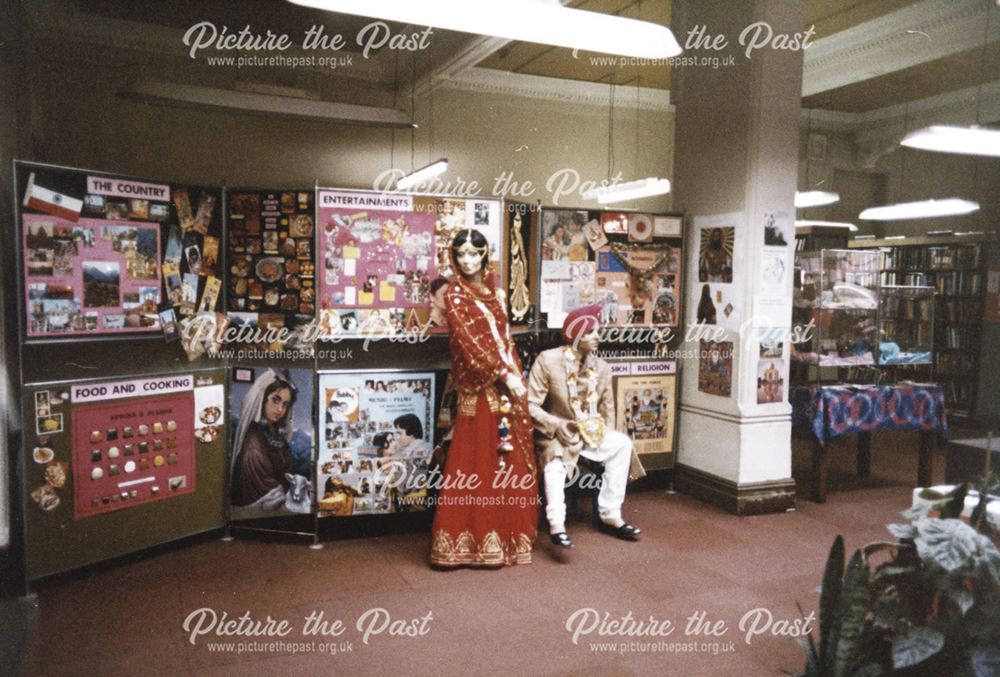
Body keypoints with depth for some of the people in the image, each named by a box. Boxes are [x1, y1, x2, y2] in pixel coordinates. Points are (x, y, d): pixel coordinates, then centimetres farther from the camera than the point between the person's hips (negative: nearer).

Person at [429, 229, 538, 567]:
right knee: (478, 465, -5)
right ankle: (472, 541, 4)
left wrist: (517, 377, 6)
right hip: (480, 389, -6)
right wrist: (504, 375, -16)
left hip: (508, 385, 7)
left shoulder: (495, 293, 15)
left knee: (510, 462, 9)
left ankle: (507, 536, 20)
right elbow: (470, 343, -13)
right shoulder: (455, 295, -4)